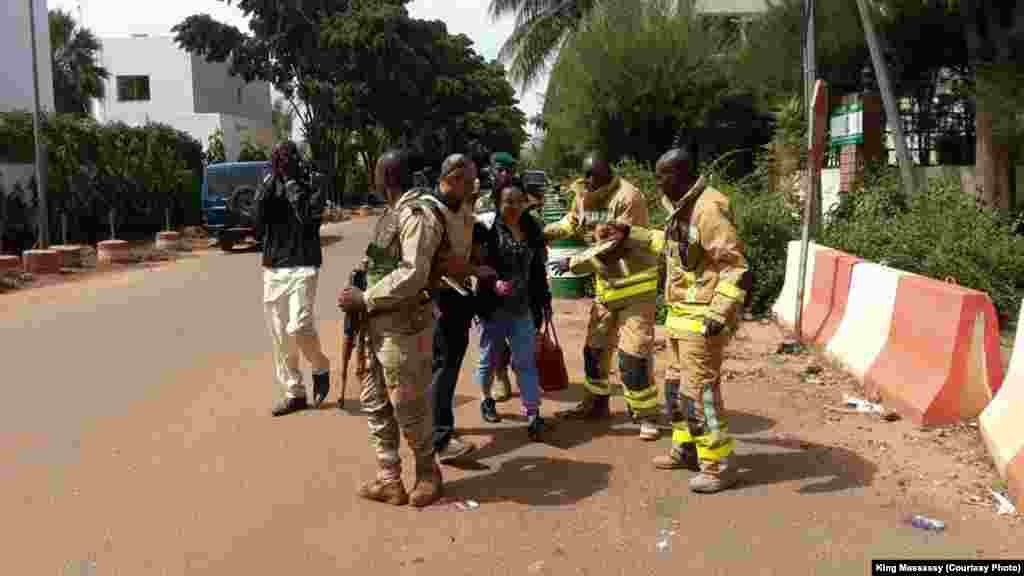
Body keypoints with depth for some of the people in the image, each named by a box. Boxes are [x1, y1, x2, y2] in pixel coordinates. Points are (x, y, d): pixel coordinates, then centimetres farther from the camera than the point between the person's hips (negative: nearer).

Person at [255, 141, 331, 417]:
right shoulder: (269, 191, 10)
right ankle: (294, 392, 17)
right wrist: (267, 186, -8)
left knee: (298, 327, -20)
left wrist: (291, 181, -11)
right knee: (280, 337, 6)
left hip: (302, 268, -5)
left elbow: (308, 218, -19)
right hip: (272, 269, 5)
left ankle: (321, 368, 9)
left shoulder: (310, 189, -1)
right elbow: (258, 224, -3)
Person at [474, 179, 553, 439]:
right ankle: (486, 399, 37)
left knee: (526, 362, 1)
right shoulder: (487, 228, -11)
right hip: (494, 307, -3)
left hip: (524, 308, 3)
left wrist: (545, 301, 12)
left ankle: (533, 415, 2)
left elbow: (538, 269, 11)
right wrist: (493, 283, -31)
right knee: (489, 359, 14)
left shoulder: (532, 228, 5)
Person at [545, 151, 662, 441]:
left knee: (632, 355, -9)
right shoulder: (583, 196, 0)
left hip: (635, 285, -7)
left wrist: (573, 263, -24)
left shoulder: (628, 198, -23)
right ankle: (595, 403, 33)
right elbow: (570, 225, 12)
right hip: (606, 284, 8)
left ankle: (647, 416, 6)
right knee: (594, 347, 15)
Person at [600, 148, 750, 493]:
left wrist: (718, 315, -28)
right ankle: (686, 449, 32)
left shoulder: (709, 209, -20)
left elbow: (736, 269, -23)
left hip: (702, 318, -10)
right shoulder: (683, 208, 11)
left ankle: (718, 466, 3)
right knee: (677, 383, 18)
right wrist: (630, 235, 26)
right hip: (682, 314, 10)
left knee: (699, 389, -7)